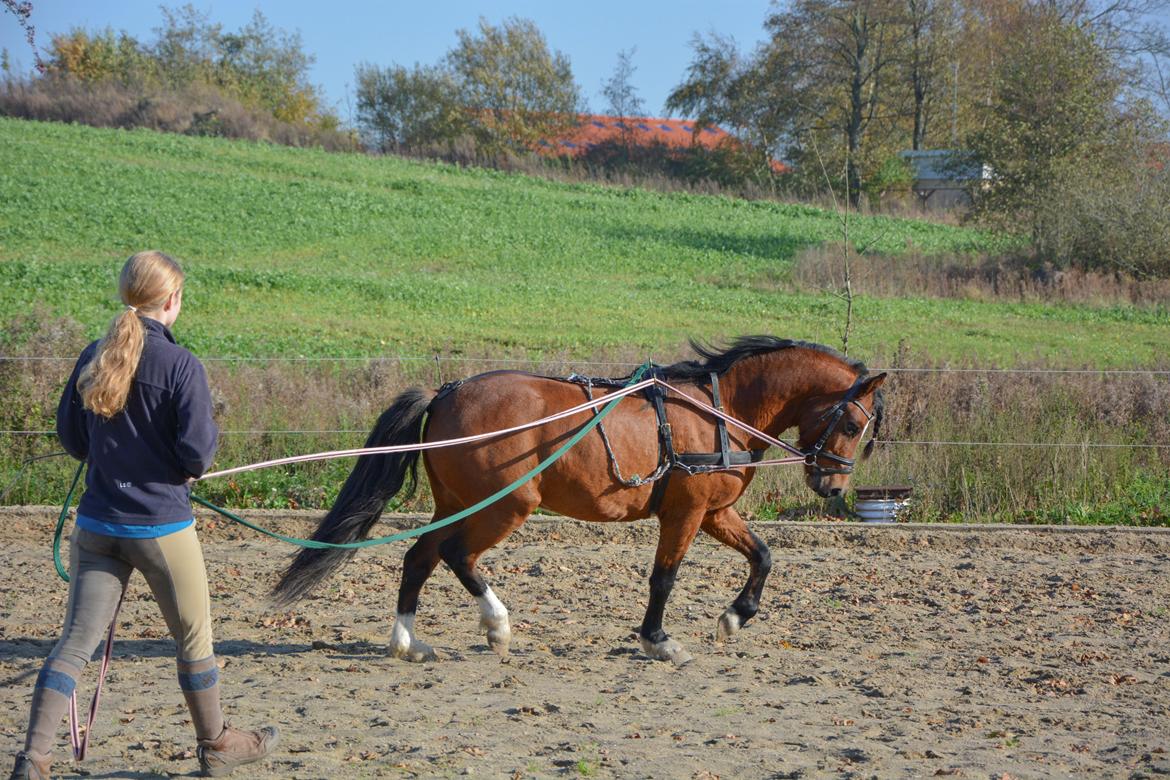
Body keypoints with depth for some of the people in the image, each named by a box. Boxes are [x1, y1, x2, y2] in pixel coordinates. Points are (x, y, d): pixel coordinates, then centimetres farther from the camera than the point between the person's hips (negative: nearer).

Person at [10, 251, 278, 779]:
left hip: (96, 526, 4)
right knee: (193, 638, 14)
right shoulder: (181, 366, -15)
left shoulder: (92, 358, 2)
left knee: (75, 641, 6)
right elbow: (197, 456, -16)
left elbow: (71, 440, 10)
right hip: (162, 526, -4)